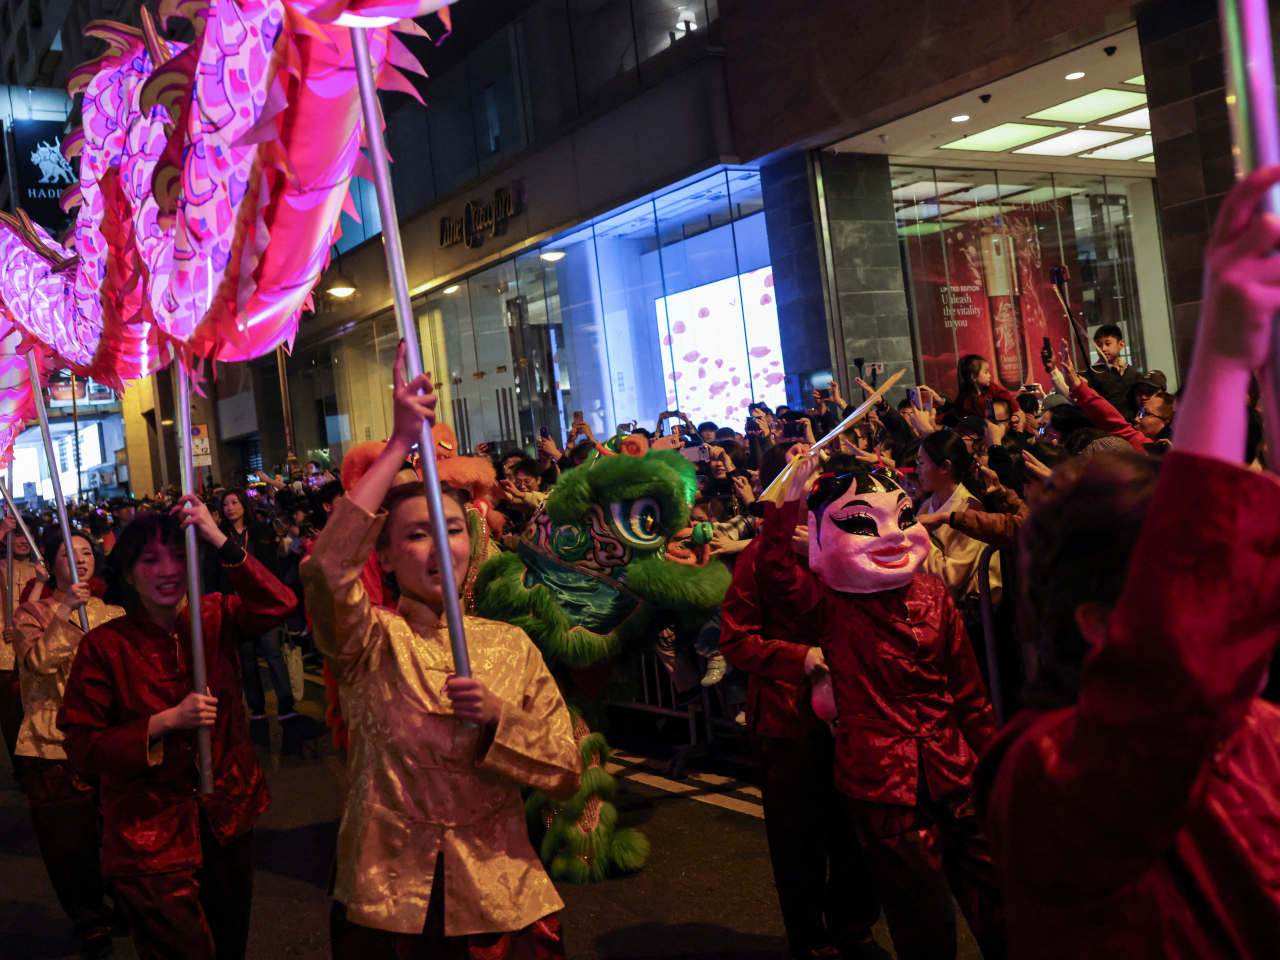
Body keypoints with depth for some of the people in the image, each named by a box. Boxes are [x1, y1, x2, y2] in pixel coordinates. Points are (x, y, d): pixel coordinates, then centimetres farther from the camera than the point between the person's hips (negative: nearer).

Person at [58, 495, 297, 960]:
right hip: (149, 839, -3)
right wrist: (166, 722, -23)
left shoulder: (215, 618, -3)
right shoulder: (104, 645, -12)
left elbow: (279, 604, -22)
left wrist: (219, 540, -27)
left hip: (227, 820, 4)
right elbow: (81, 747, -11)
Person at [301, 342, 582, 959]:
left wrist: (498, 717, -19)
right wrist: (401, 443, -28)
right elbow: (325, 568, -28)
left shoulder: (509, 645, 1)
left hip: (501, 903, 2)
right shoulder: (374, 642, -6)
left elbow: (566, 776, -1)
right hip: (386, 909, -2)